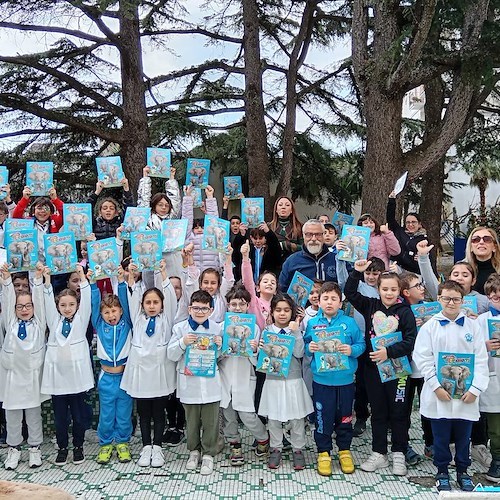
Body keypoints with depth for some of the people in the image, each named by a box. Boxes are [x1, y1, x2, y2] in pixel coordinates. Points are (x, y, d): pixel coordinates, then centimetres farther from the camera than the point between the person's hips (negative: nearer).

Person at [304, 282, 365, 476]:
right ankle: (324, 452, 25)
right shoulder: (312, 323, -1)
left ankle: (344, 450, 32)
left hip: (345, 379, 0)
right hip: (321, 379, 0)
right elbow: (304, 346, 6)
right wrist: (309, 348, -15)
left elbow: (361, 344, -1)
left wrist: (352, 350, -20)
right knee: (323, 418, 8)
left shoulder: (349, 323, -3)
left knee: (344, 416, 14)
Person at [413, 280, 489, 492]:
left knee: (463, 436, 13)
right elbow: (422, 358, -5)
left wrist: (475, 389, -7)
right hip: (439, 394, -1)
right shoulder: (430, 326, -2)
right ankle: (442, 472, 26)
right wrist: (436, 386, -12)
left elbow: (481, 360, 1)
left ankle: (462, 471, 31)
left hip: (466, 395, 1)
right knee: (441, 437, 10)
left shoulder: (472, 326, 3)